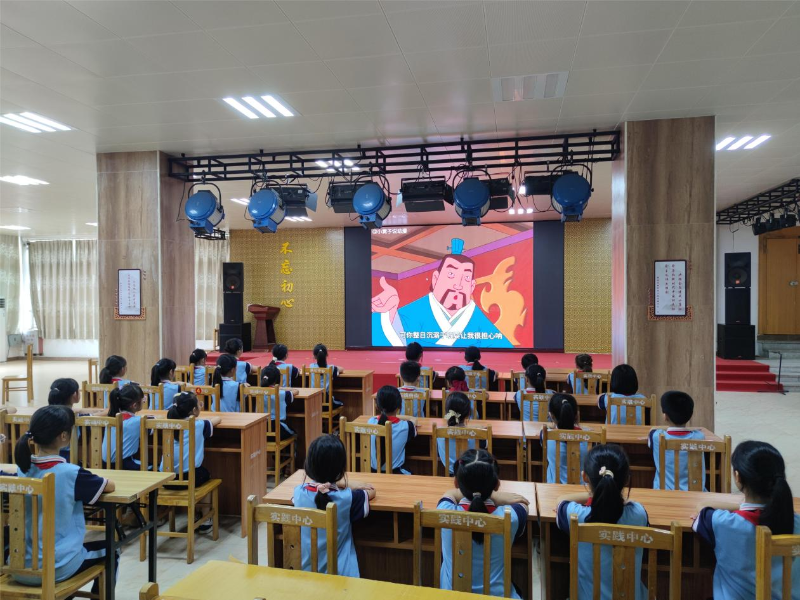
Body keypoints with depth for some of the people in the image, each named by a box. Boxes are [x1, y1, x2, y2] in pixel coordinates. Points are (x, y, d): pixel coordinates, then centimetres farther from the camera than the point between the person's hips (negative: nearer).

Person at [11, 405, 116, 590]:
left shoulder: (22, 469, -4)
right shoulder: (71, 474, -20)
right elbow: (111, 486, -1)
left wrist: (35, 447, 8)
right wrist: (86, 484, 15)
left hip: (18, 567, 6)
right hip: (57, 569, -5)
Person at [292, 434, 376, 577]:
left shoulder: (299, 493, -6)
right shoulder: (347, 499, -15)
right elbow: (371, 491, 5)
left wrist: (347, 485, 11)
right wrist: (349, 486, 16)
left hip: (304, 572, 4)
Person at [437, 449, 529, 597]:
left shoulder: (445, 512, -18)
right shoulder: (511, 517, -19)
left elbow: (450, 494, 7)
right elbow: (523, 501, 6)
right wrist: (492, 495, 7)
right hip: (496, 594, 0)